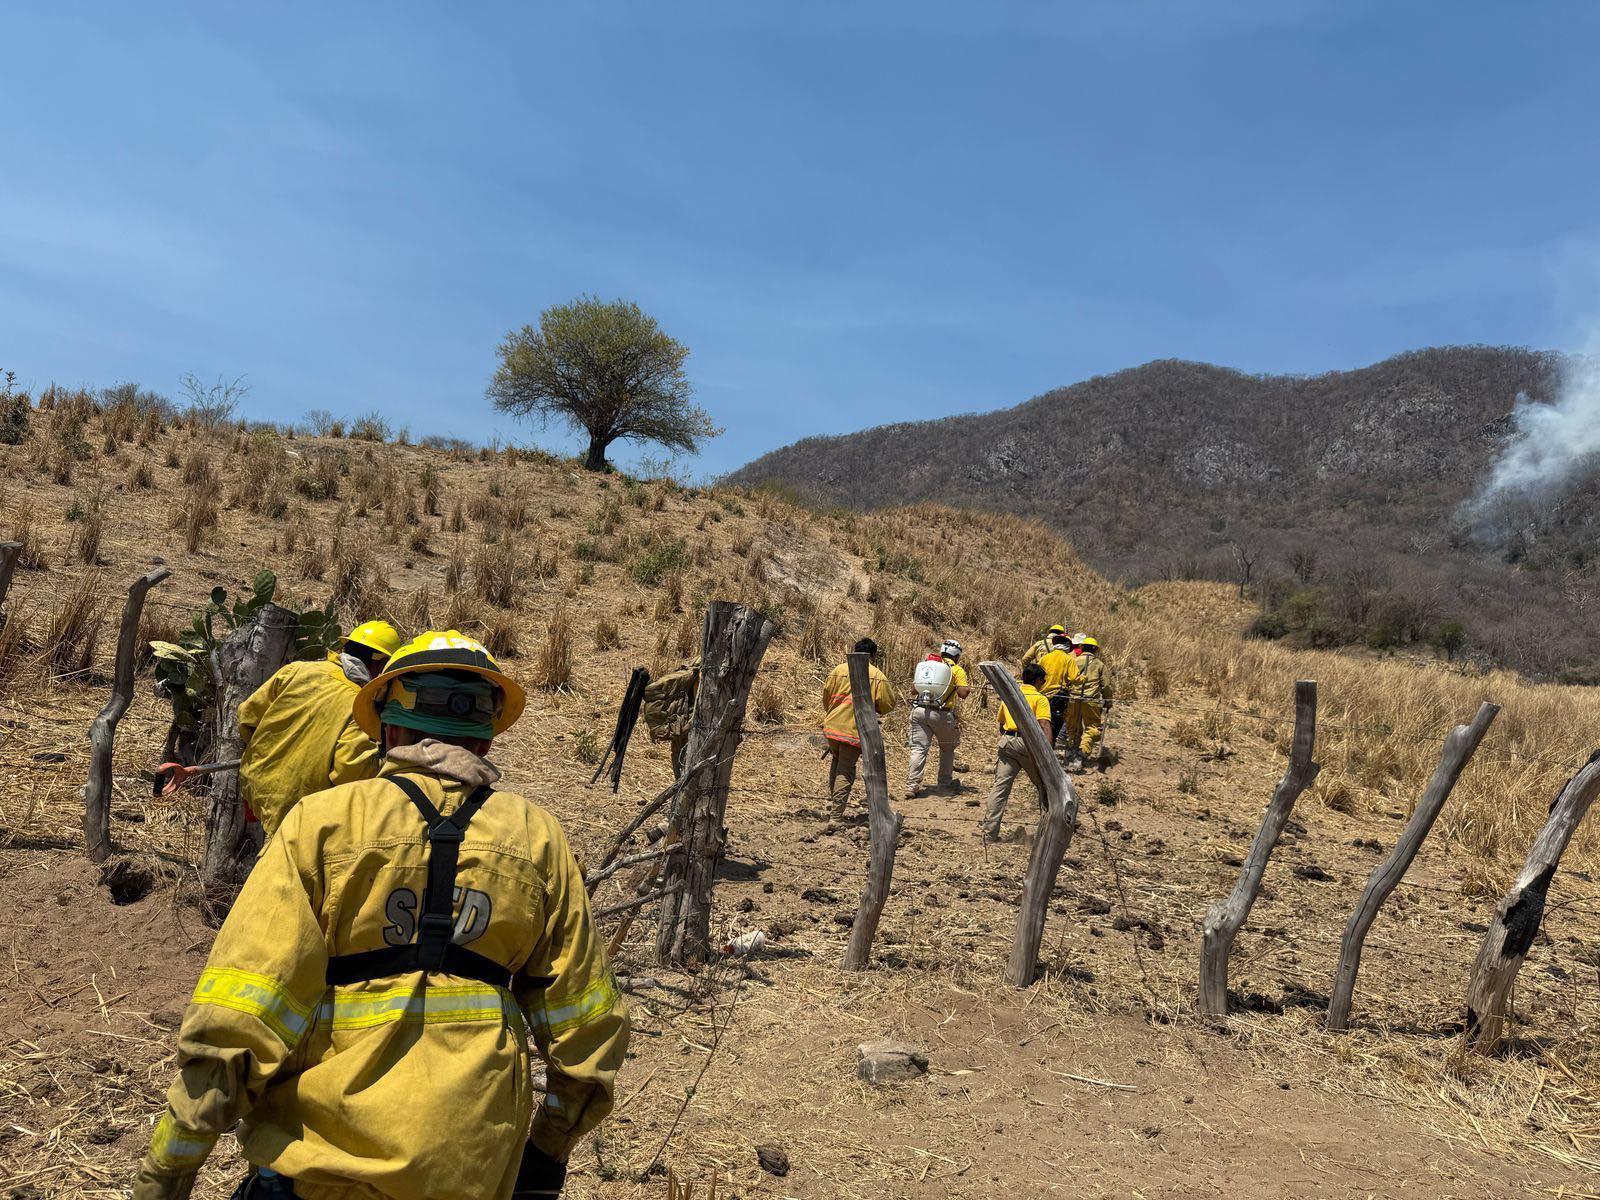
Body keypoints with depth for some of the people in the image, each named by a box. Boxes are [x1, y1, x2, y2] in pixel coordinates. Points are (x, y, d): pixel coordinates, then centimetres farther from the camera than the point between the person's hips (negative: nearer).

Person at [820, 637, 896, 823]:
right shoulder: (878, 676, -4)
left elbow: (826, 695, 9)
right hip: (855, 730, -4)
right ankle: (836, 816, -1)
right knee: (846, 772, 2)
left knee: (835, 762, 26)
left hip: (832, 725, 4)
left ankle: (831, 806, 29)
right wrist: (875, 710, 18)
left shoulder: (838, 670, 4)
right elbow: (888, 704, -4)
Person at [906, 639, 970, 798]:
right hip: (941, 714, -3)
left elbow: (913, 689, 14)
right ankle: (945, 783, 25)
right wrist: (969, 688, 15)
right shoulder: (956, 669, 4)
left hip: (919, 711, 3)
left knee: (918, 749, 3)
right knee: (947, 748, 19)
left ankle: (912, 785, -5)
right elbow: (963, 693, -6)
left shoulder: (925, 665, 16)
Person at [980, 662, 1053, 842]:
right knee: (1044, 785, 16)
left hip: (1007, 741, 4)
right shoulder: (1040, 698, 2)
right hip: (1028, 743, -4)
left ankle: (990, 832, -6)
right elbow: (1044, 726, -12)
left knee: (1000, 787, 0)